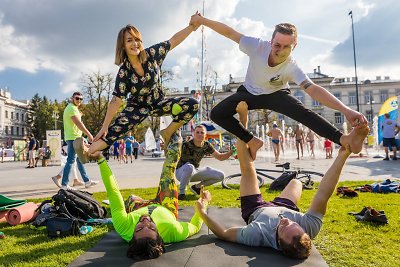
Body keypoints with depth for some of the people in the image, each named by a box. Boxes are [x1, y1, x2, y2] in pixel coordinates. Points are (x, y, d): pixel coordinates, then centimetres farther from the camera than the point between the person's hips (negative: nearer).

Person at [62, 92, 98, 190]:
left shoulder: (71, 108, 21)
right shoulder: (72, 108, -12)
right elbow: (78, 123, -22)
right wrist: (89, 134, -21)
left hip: (74, 137, 11)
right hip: (73, 138, -11)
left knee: (80, 159, 13)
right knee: (71, 160, -8)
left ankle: (87, 181, 21)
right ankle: (64, 184, -4)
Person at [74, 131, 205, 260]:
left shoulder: (124, 227, -46)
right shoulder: (173, 232, -46)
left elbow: (113, 191, -40)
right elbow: (195, 227, -24)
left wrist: (100, 158, -35)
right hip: (166, 209, 0)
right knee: (168, 169, 3)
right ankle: (174, 136, 29)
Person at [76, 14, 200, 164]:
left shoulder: (152, 54, -16)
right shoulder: (124, 72, -19)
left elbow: (174, 40, -6)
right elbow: (117, 100, -19)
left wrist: (193, 26, -12)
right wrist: (105, 126, -20)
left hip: (158, 103, 2)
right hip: (137, 107, -2)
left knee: (191, 105, -19)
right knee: (117, 128, -27)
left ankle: (167, 133, -4)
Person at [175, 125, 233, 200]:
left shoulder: (206, 145, -8)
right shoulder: (186, 145, -24)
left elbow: (220, 157, -1)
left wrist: (231, 152, -17)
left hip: (194, 172, 6)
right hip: (181, 172, -6)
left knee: (220, 175, -6)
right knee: (189, 167, -43)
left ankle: (196, 187, 11)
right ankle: (181, 192, -18)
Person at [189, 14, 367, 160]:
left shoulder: (292, 68, -32)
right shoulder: (258, 46, -30)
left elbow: (313, 90, -43)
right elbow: (229, 32, -22)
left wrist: (345, 110, -56)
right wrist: (202, 20, -19)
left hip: (276, 95, -2)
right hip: (250, 93, 3)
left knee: (303, 113, -33)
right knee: (217, 114, -16)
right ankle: (252, 141, -4)